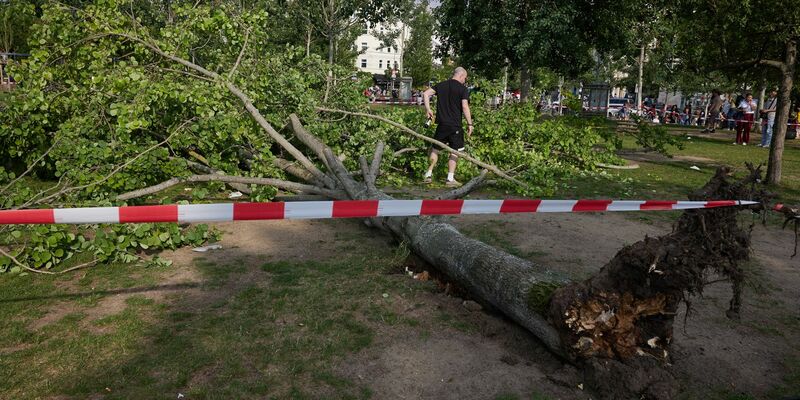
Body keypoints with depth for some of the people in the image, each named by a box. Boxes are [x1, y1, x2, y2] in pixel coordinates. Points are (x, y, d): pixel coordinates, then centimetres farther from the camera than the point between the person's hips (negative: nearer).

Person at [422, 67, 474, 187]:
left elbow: (425, 94, 3)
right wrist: (469, 124, -7)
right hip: (455, 125, -4)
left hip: (441, 124, 4)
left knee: (435, 148, 15)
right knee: (454, 151, 5)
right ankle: (450, 178, 3)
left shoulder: (441, 85, 10)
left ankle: (429, 174, 13)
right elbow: (465, 107, -13)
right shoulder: (463, 89, -4)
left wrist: (427, 109, 7)